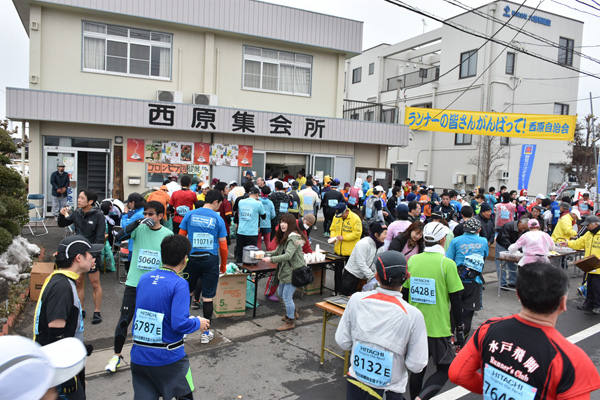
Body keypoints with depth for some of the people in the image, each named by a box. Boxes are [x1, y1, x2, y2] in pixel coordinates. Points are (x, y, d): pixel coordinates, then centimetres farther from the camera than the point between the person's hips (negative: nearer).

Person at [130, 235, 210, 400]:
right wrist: (198, 322, -4)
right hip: (168, 356, -5)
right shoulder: (179, 284, -18)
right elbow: (179, 323, -23)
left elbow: (139, 314, 12)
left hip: (139, 356, 5)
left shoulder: (144, 279, 1)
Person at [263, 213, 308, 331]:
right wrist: (265, 254, -2)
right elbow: (278, 251, 14)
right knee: (281, 293, 20)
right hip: (286, 270, 10)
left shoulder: (294, 237, -20)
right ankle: (293, 312, 41)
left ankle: (290, 321, 14)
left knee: (287, 296, -5)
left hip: (294, 271, -10)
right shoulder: (284, 236, 12)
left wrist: (271, 259, -31)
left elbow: (288, 255, -29)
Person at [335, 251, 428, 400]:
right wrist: (398, 351, 3)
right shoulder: (413, 315, -21)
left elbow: (342, 342, -6)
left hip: (354, 384, 2)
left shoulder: (356, 300, -15)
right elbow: (416, 366, -15)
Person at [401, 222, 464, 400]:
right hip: (438, 328, -4)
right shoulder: (447, 263, -12)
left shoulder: (412, 260, 1)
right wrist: (460, 329, 0)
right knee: (444, 369, 8)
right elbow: (455, 300, -9)